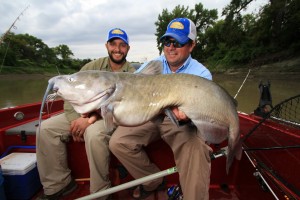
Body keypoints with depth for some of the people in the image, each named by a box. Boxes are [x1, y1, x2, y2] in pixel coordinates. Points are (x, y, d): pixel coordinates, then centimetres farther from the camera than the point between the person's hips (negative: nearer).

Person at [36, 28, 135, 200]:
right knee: (45, 128, -10)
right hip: (83, 114, 5)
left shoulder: (132, 74, -4)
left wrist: (91, 119, -25)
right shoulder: (92, 67, 6)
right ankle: (57, 185, 4)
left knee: (94, 134, -35)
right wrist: (75, 119, -14)